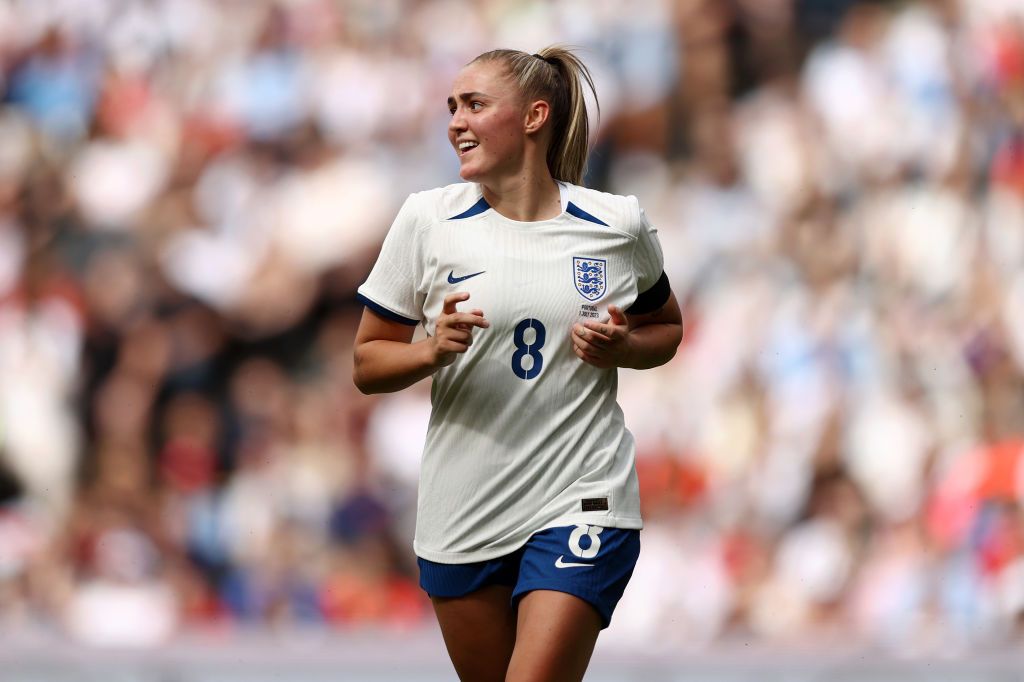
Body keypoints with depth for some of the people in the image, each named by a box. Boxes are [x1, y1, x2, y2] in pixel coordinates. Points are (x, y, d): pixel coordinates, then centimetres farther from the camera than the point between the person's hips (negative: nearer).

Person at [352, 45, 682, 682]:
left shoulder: (619, 224, -1)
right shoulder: (428, 219, -1)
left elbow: (666, 329, 17)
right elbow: (367, 364, 4)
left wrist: (620, 347, -6)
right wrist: (433, 351, -17)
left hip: (580, 504, -2)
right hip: (462, 516, 2)